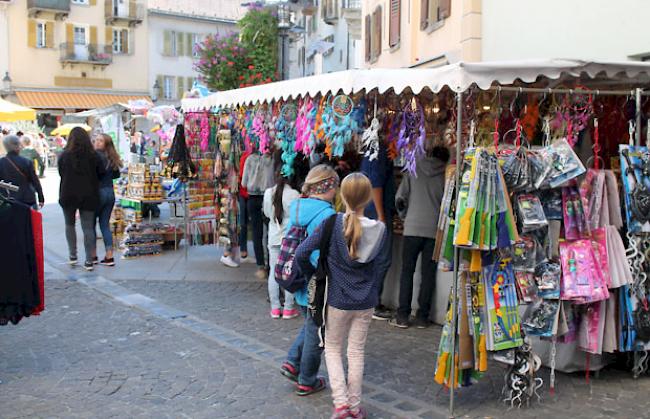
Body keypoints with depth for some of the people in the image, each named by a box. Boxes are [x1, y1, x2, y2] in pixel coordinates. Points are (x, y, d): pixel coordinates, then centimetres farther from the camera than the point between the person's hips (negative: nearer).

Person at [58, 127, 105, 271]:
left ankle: (73, 255, 18)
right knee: (88, 227, 3)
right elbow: (101, 174, 0)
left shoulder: (64, 156, -7)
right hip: (89, 196, 0)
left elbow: (61, 173, 2)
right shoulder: (94, 156, -5)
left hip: (69, 195, 0)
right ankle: (89, 260, 0)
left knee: (70, 224, 19)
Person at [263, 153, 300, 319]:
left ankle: (275, 307, 15)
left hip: (274, 238, 4)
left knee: (273, 271, 10)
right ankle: (288, 308, 9)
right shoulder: (294, 195, -14)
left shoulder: (268, 193, -3)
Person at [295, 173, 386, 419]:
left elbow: (301, 254, -18)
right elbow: (379, 265, 2)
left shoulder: (332, 223, -17)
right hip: (366, 301, 2)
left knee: (332, 349, 16)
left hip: (337, 299, -2)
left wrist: (312, 274, -2)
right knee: (356, 352, 15)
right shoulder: (379, 230, -9)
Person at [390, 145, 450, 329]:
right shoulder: (445, 176, 4)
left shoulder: (414, 171, 5)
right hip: (435, 230, 0)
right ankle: (422, 317, 9)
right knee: (428, 273, 7)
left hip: (413, 227, 0)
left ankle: (403, 316, 4)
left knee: (407, 271, 6)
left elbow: (400, 198, 2)